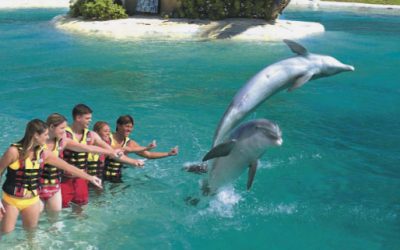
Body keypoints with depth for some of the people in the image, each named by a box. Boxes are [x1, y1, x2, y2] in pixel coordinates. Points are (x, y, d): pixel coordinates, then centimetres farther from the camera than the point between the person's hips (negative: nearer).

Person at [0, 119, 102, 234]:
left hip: (32, 201, 5)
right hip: (11, 200, -4)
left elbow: (68, 167, 5)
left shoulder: (44, 153, -3)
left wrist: (90, 177, 7)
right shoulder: (14, 151, -18)